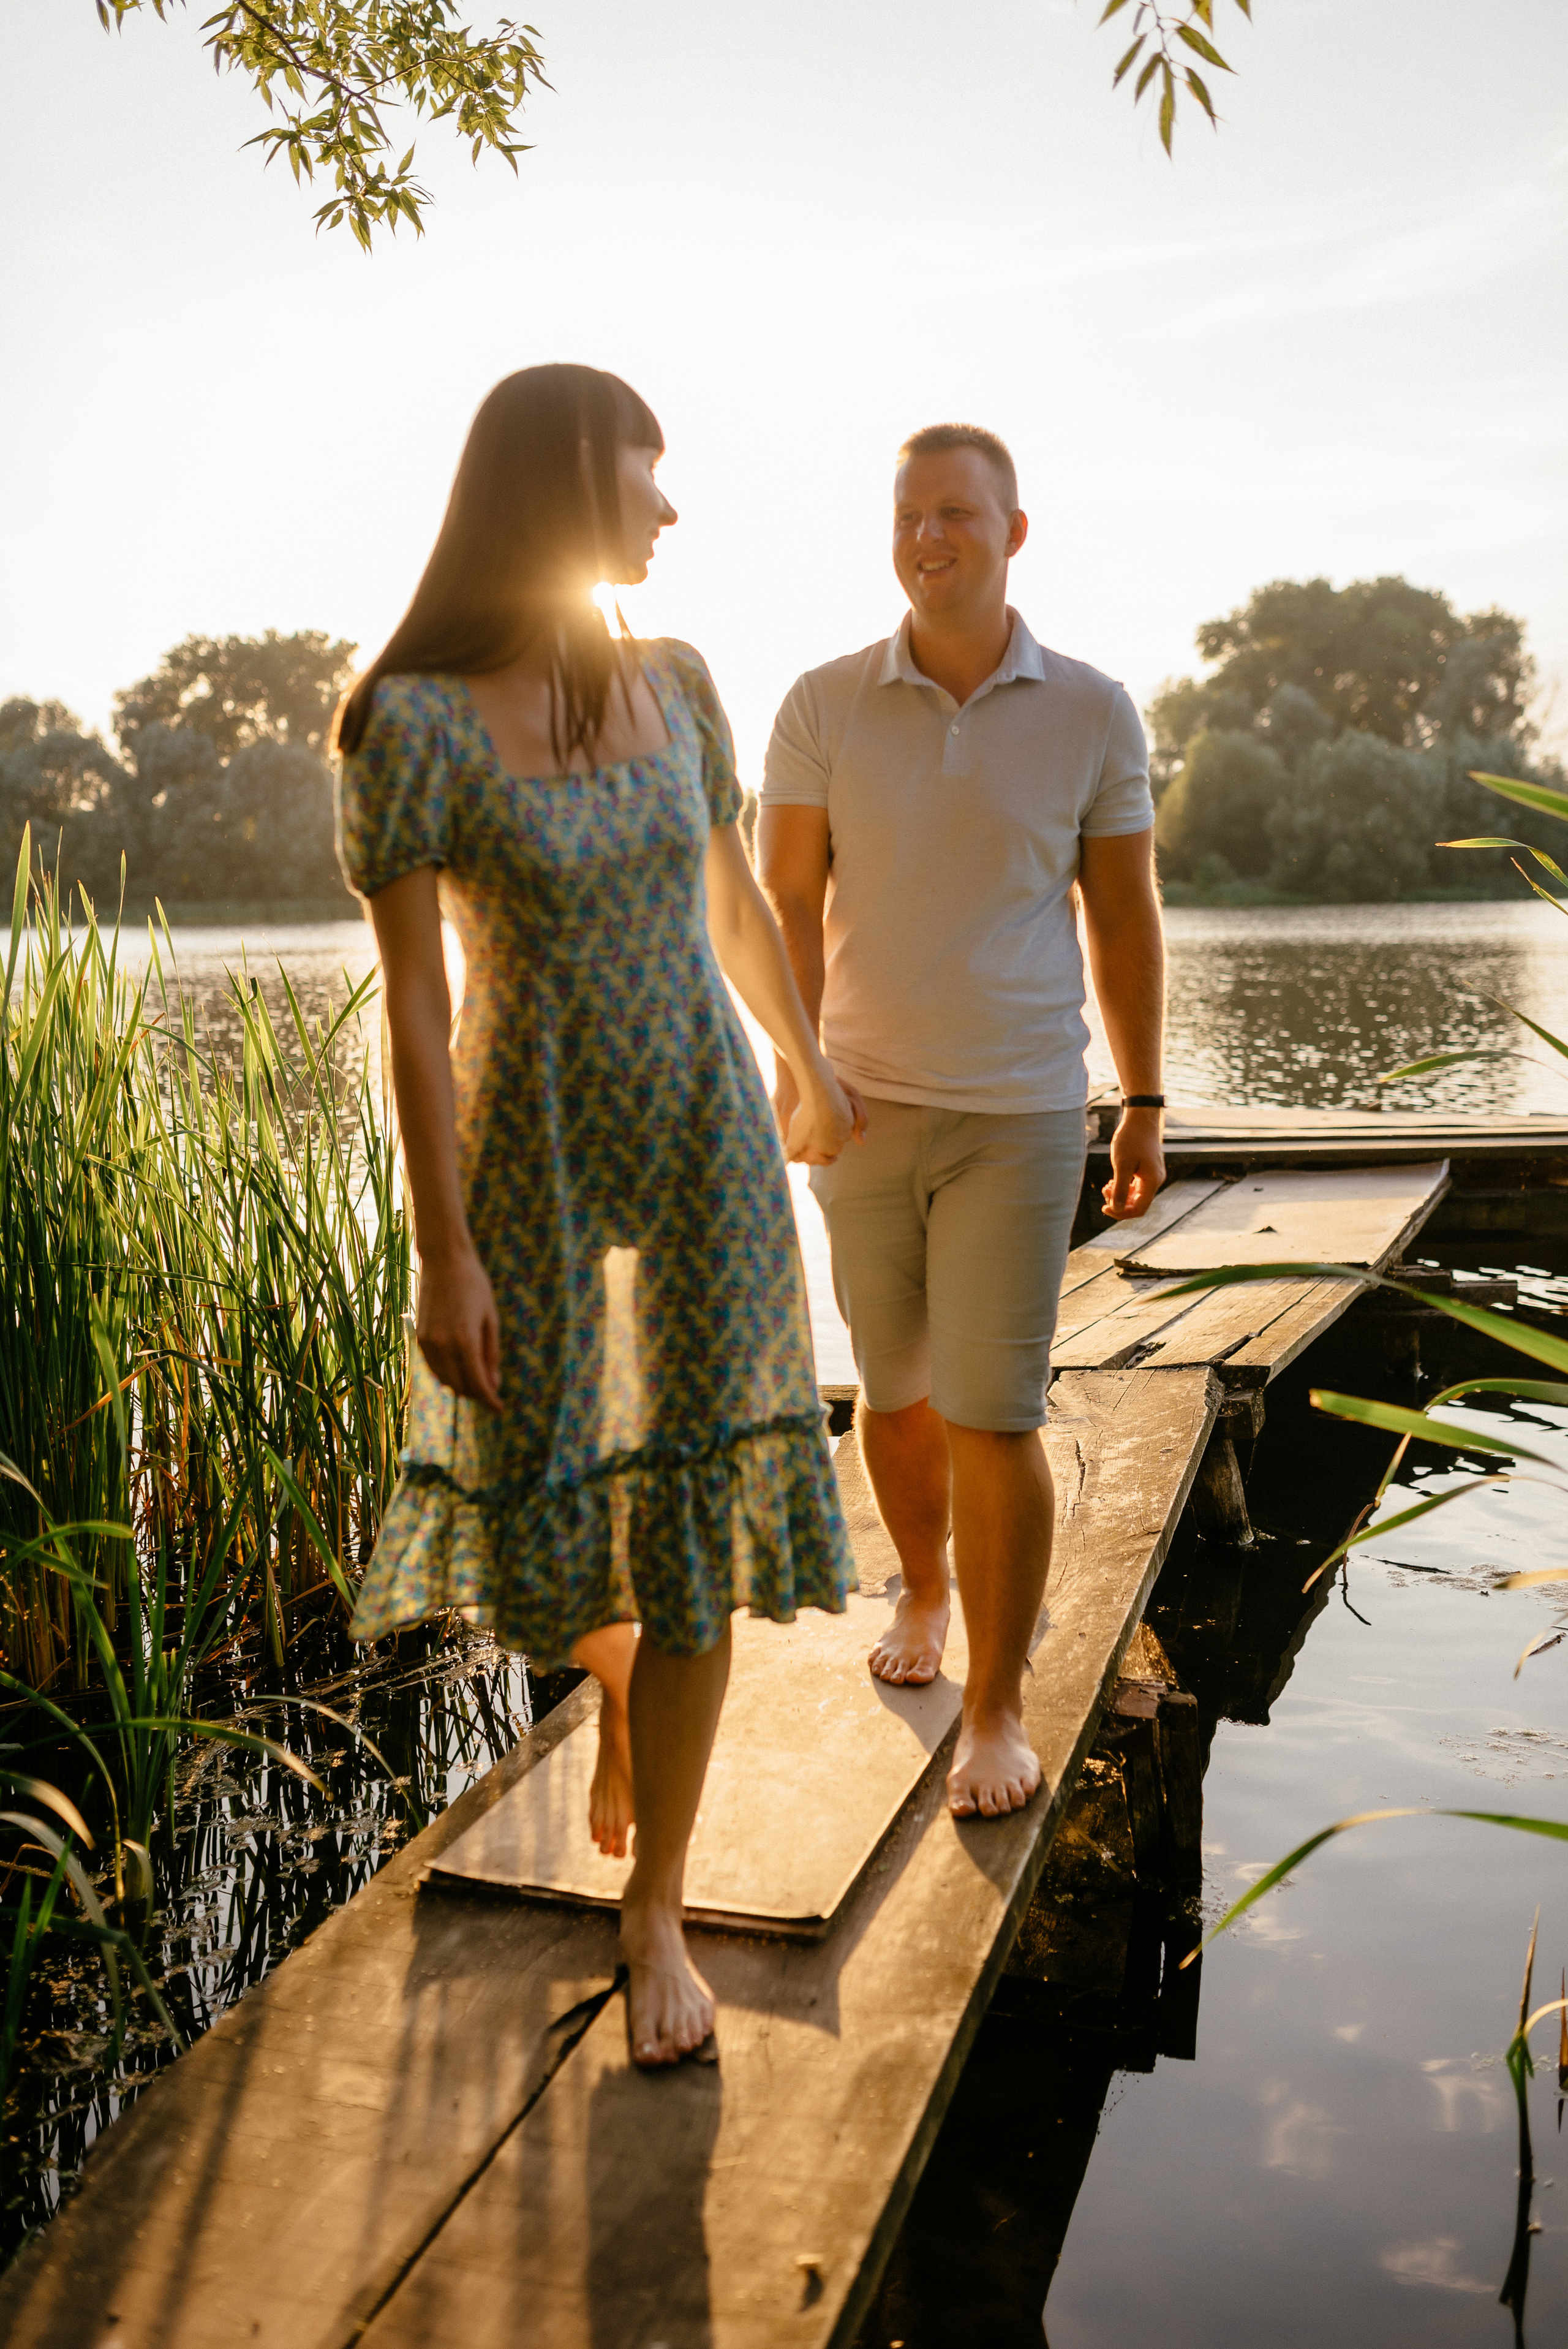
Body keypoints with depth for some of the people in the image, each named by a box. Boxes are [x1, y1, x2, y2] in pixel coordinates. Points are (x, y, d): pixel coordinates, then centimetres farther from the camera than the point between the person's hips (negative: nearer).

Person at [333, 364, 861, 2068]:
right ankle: (621, 1686, 47)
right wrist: (442, 1255, -15)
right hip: (532, 1158, -3)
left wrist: (812, 1072, 25)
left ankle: (655, 1910, 15)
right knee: (546, 1520, 9)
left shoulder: (673, 683, 1)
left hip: (704, 1145, 3)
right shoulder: (410, 724, -14)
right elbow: (412, 1004, -15)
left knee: (690, 1519, 1)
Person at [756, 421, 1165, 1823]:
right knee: (894, 1387, 15)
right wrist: (794, 1063, -22)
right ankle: (925, 1590, 43)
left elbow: (1125, 916, 4)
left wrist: (1146, 1105, 4)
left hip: (1020, 1116, -2)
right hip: (867, 1109, 2)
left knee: (992, 1416, -6)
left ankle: (997, 1710, 10)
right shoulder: (824, 705, -2)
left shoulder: (1092, 713, -2)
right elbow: (787, 905, -5)